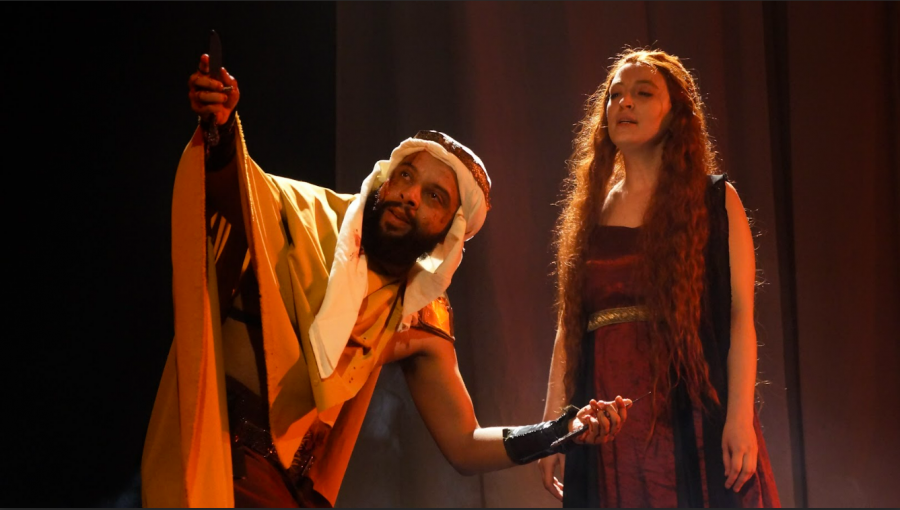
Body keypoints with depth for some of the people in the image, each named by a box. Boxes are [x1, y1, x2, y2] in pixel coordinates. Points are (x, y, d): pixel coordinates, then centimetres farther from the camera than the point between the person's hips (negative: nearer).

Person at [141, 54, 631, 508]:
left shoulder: (418, 320, 5)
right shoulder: (305, 215, 0)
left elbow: (465, 446, 6)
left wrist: (563, 430, -9)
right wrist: (219, 129, -31)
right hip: (207, 445, -3)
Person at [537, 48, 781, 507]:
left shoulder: (716, 200, 5)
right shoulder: (588, 213, 15)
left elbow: (739, 314, -4)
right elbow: (570, 325, 11)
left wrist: (740, 416, -15)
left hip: (692, 416, -3)